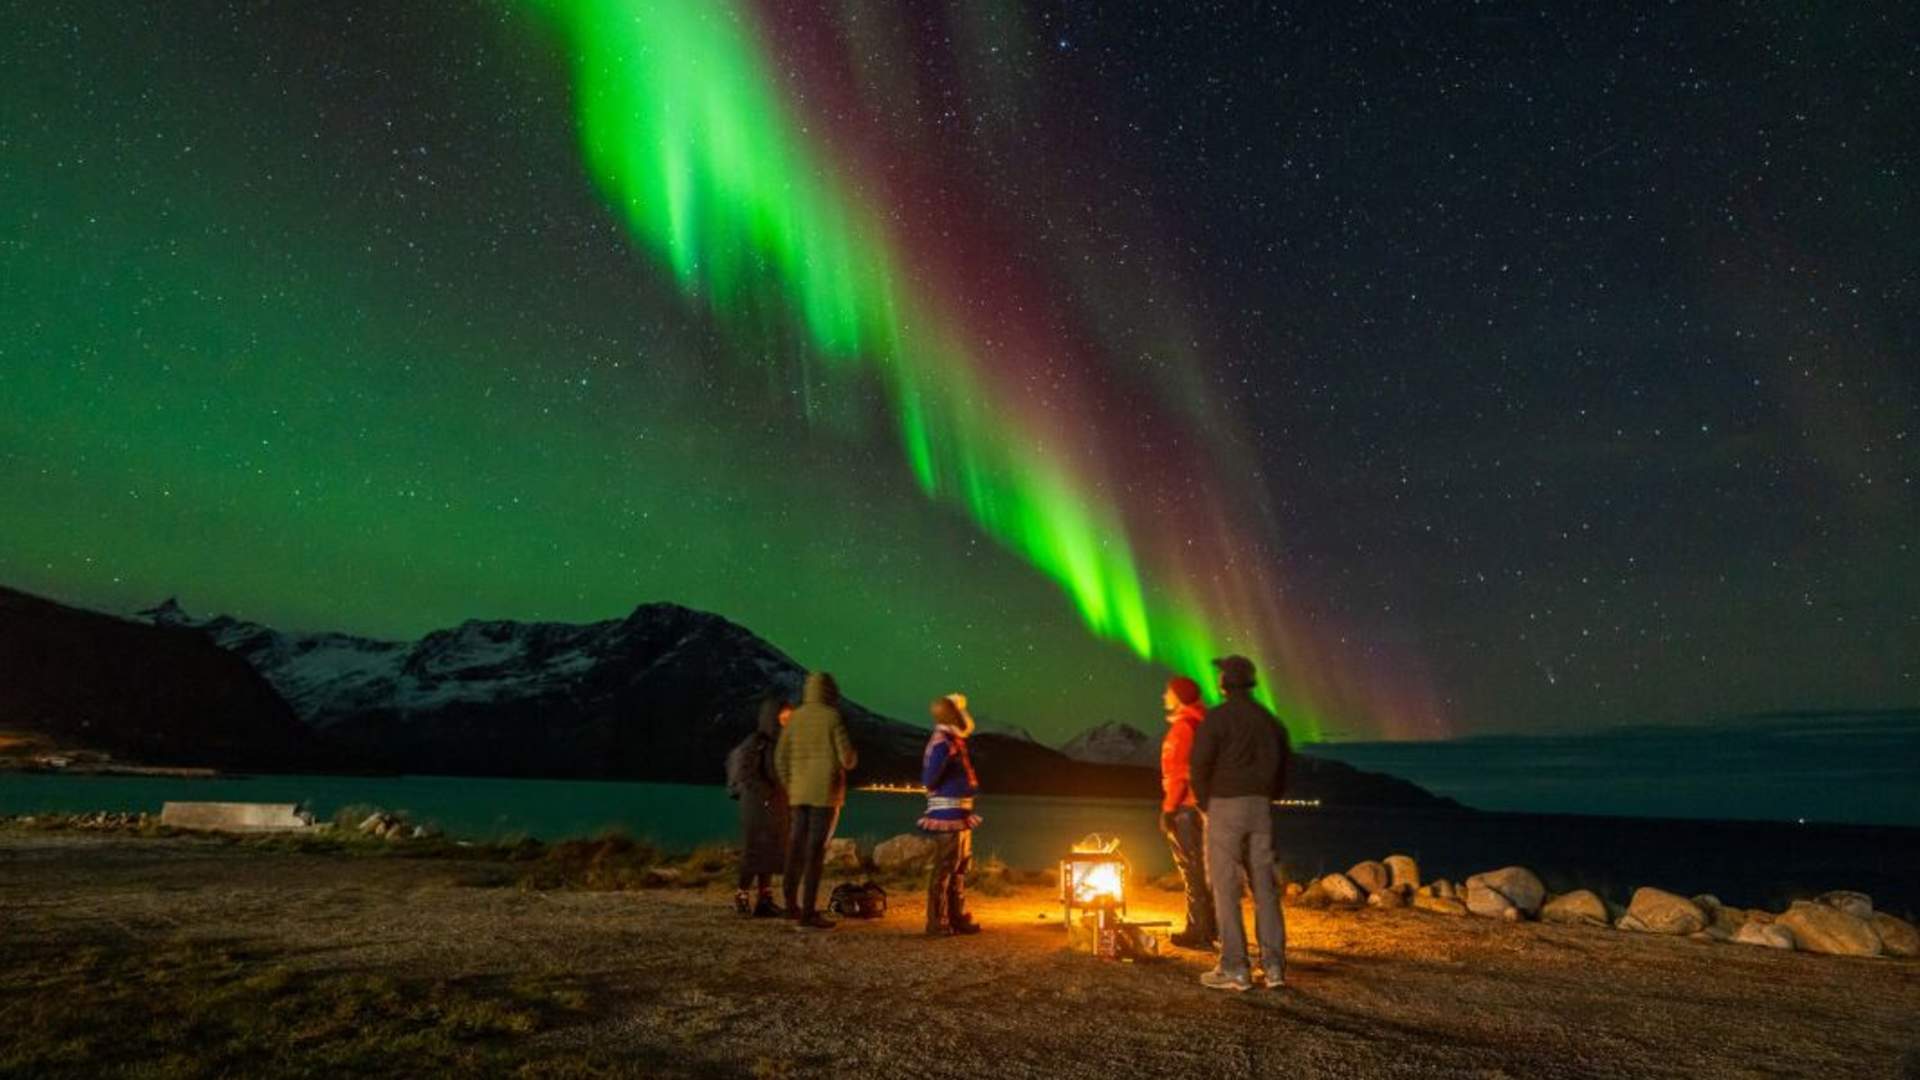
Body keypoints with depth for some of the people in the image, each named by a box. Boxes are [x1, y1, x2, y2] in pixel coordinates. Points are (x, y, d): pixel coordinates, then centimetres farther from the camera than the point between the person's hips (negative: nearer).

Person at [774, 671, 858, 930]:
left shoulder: (794, 717, 6)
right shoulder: (832, 717, -9)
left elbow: (780, 759, 8)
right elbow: (847, 757, -10)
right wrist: (853, 759, 13)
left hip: (798, 793, 5)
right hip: (825, 792, -5)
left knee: (796, 848, 13)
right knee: (815, 851, -3)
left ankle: (792, 905, 21)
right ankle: (808, 913, -1)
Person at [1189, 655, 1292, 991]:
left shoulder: (1218, 716, -9)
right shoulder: (1268, 718, 11)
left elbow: (1200, 764, -13)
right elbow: (1283, 765, 15)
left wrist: (1204, 803, 1)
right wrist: (1266, 798, 17)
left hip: (1225, 805, -6)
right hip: (1261, 809, 6)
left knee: (1226, 888, -1)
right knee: (1264, 887, 11)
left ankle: (1234, 969, 2)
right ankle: (1274, 966, 13)